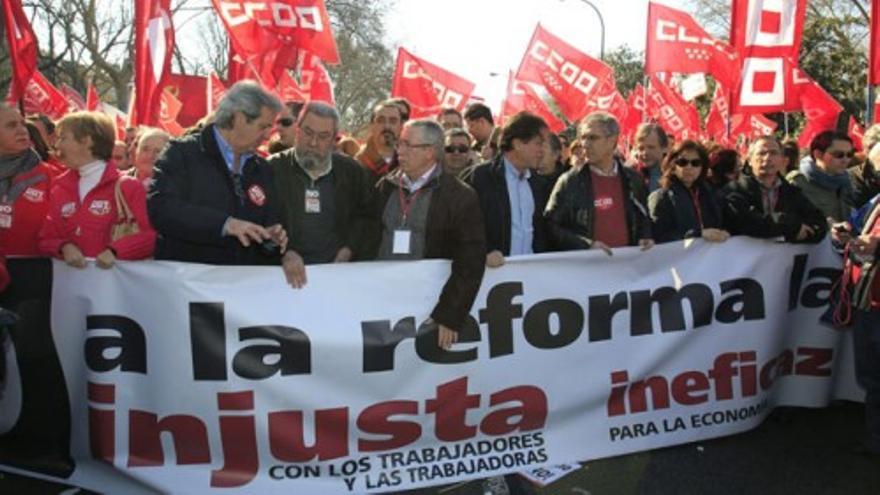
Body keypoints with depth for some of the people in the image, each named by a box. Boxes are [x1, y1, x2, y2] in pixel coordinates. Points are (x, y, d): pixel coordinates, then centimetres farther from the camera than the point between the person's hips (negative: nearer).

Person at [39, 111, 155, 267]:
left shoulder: (127, 187, 0)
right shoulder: (59, 189, 14)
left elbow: (151, 234, -7)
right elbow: (46, 240, 15)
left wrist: (115, 251, -19)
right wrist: (64, 247, -5)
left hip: (114, 272, -4)